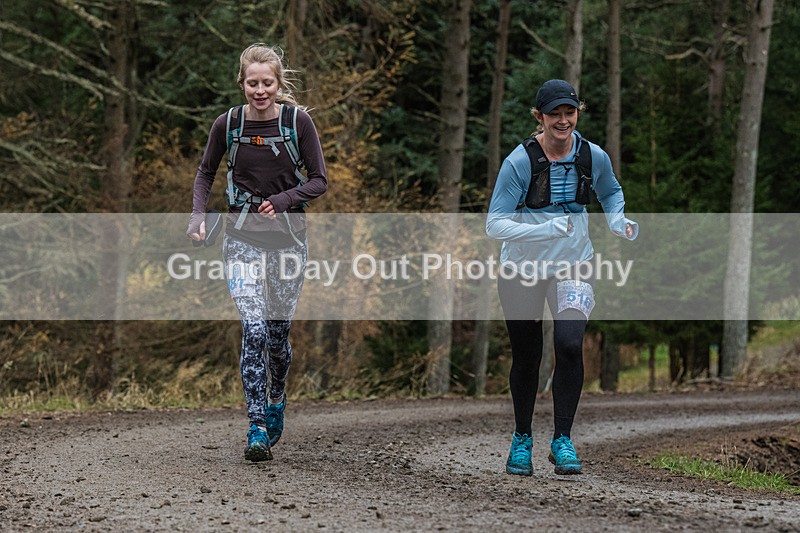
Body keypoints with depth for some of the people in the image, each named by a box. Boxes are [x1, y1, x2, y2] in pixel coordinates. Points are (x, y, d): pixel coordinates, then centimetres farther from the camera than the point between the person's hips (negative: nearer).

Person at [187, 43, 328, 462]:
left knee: (277, 333, 9)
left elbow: (319, 181, -2)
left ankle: (276, 400, 40)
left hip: (288, 237, 1)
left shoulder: (298, 121, -7)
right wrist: (197, 215, -3)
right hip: (242, 238, 0)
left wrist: (282, 200, -18)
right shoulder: (227, 124, -3)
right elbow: (206, 172, 12)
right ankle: (258, 431, -13)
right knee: (254, 330, -15)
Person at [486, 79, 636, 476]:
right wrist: (546, 230, -33)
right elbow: (495, 224, -19)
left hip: (573, 266, 1)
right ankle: (522, 440, 33)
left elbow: (611, 192, 19)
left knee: (570, 345, -21)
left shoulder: (594, 157, -5)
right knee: (526, 357, 10)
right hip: (521, 269, -1)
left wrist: (617, 219, -2)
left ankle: (562, 441, -10)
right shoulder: (519, 162, -16)